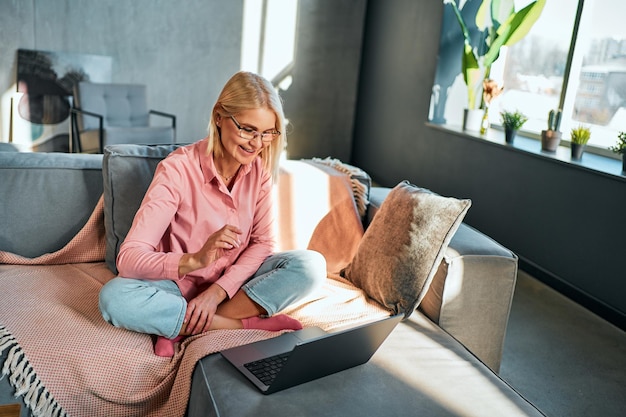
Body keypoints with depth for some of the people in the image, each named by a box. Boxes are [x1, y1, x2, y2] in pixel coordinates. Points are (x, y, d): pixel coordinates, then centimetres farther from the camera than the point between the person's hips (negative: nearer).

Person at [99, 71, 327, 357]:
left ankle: (180, 326, -20)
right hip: (181, 285, -2)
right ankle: (251, 322, -23)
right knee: (114, 296, -32)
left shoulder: (260, 168, -7)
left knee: (311, 265, -21)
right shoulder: (178, 169, -19)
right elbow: (128, 258, -24)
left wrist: (218, 290, -22)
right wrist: (195, 260, -42)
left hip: (233, 282, 3)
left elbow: (261, 243, -7)